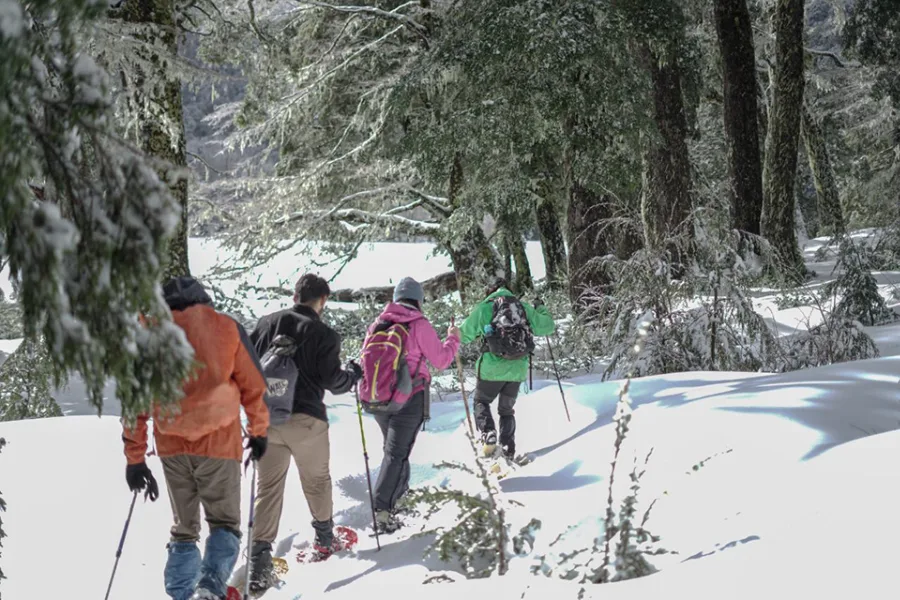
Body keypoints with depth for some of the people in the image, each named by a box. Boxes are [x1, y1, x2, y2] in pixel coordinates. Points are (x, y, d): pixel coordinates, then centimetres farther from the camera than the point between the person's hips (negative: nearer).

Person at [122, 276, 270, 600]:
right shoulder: (226, 327, 3)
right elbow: (253, 386, 6)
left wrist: (135, 458, 11)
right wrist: (259, 431, 20)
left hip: (172, 446, 2)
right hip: (219, 442, -2)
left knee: (184, 529, 16)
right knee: (224, 523, 10)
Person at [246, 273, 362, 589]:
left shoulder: (266, 323, 4)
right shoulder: (324, 334, -7)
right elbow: (332, 381, -9)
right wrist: (352, 374, 12)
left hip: (265, 417, 3)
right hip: (306, 419, -3)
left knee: (268, 487, 5)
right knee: (317, 481, 19)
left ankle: (259, 554, -7)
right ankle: (324, 537, 35)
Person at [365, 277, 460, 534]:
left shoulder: (378, 324, 4)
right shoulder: (419, 325, -10)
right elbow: (440, 360, -5)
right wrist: (453, 339, 12)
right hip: (410, 398, -5)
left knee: (393, 448, 24)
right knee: (397, 453, -3)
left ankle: (398, 491, 39)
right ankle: (382, 510, -12)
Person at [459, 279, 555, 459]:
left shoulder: (484, 308, -3)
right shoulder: (524, 307, 5)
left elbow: (464, 335, 0)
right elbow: (547, 327, 11)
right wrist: (542, 309, 29)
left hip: (492, 368, -3)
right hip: (517, 369, 3)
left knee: (481, 401, 18)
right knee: (507, 409, 20)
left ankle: (488, 432, -7)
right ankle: (508, 447, 9)